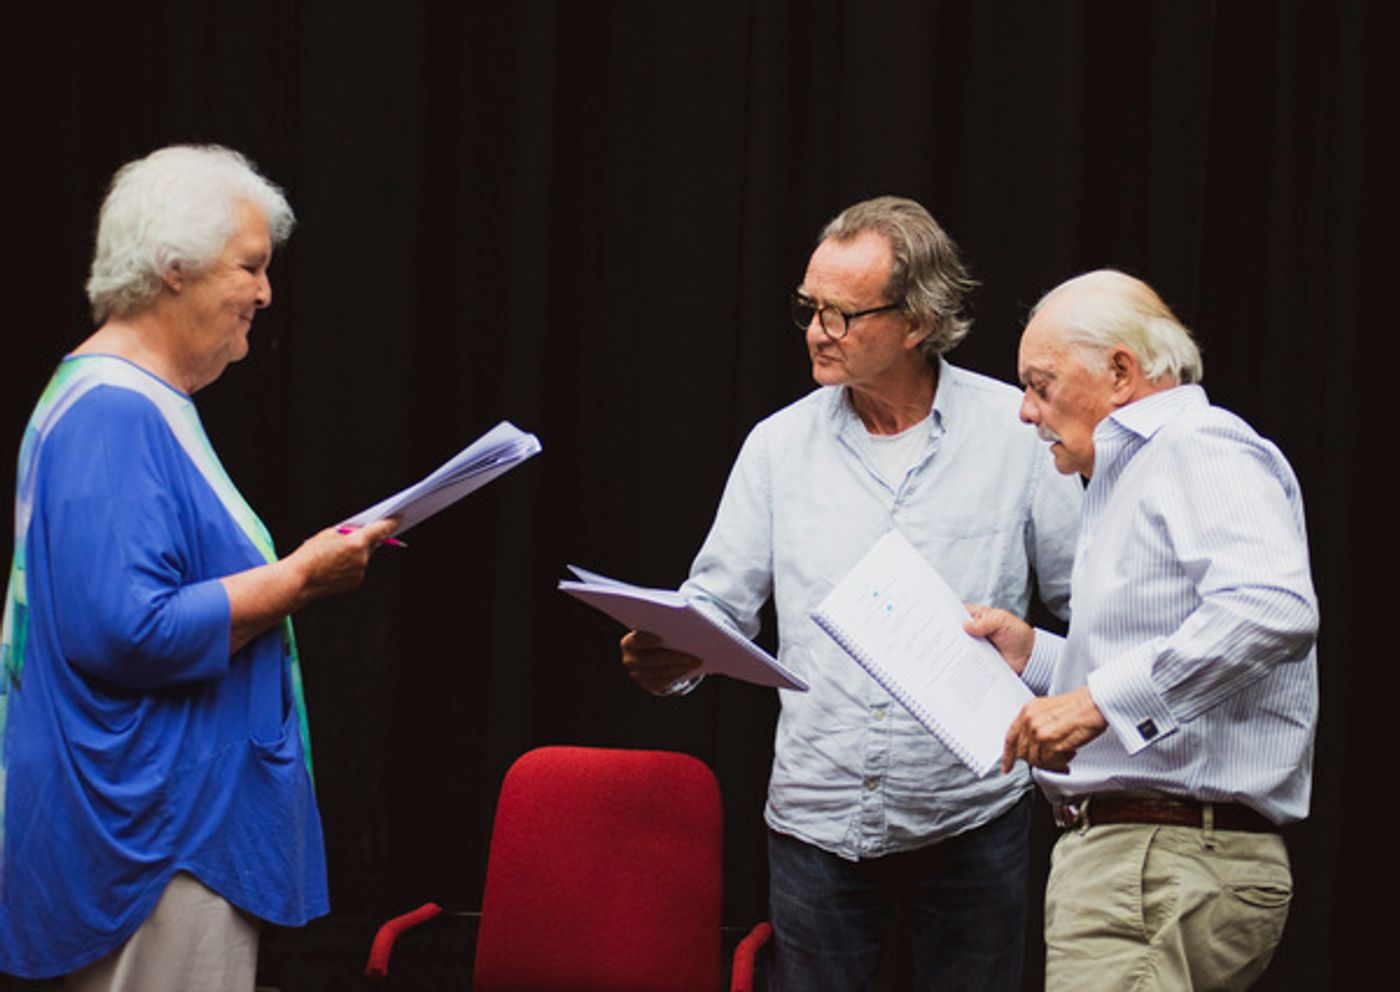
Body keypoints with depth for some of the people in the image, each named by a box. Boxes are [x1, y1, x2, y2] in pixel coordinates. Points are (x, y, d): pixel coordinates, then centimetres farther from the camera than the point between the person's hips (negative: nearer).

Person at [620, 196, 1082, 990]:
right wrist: (672, 658, -17)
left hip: (970, 814, -2)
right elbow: (717, 607, 4)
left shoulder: (1018, 433, -1)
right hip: (818, 818, 2)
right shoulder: (781, 444, 4)